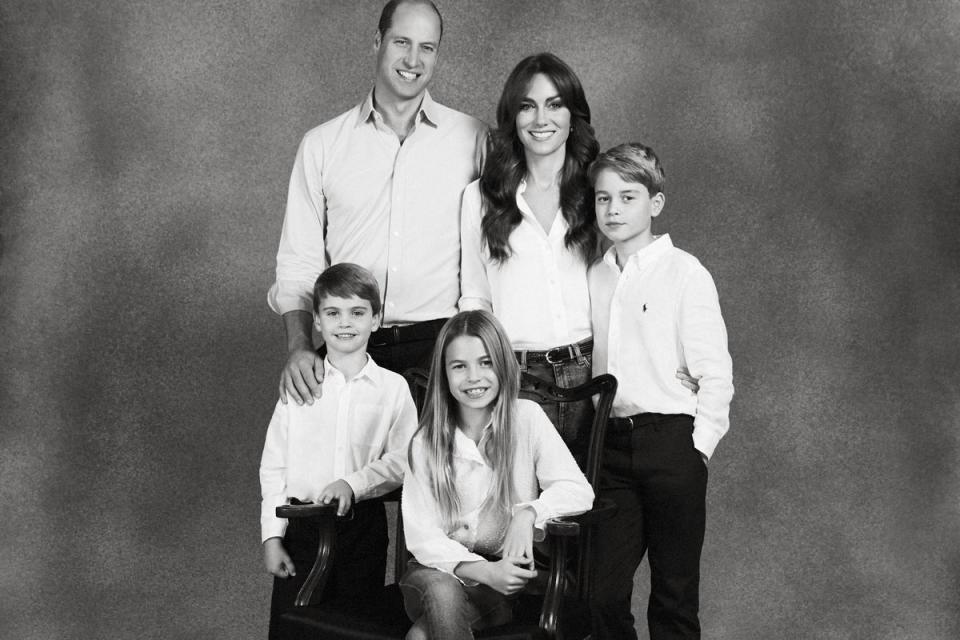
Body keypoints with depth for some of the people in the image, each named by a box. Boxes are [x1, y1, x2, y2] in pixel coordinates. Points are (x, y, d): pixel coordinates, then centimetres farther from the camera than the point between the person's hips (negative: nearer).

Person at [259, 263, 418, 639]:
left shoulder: (393, 388, 2)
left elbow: (402, 461, -5)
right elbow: (273, 466, 5)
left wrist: (353, 484, -20)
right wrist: (271, 537, 0)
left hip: (363, 526, 0)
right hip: (301, 522, 1)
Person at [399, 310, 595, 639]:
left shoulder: (527, 418, -2)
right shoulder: (426, 442, -1)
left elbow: (578, 492, -9)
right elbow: (421, 535, -7)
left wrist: (528, 513, -28)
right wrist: (482, 571, -24)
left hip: (508, 570, -2)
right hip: (443, 569, 2)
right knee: (441, 591, -34)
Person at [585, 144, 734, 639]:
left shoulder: (684, 273, -4)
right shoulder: (594, 277, 11)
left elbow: (715, 371, -6)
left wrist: (699, 444, -10)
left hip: (671, 440, -4)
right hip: (611, 444, 4)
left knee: (674, 594, 4)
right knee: (604, 592, 4)